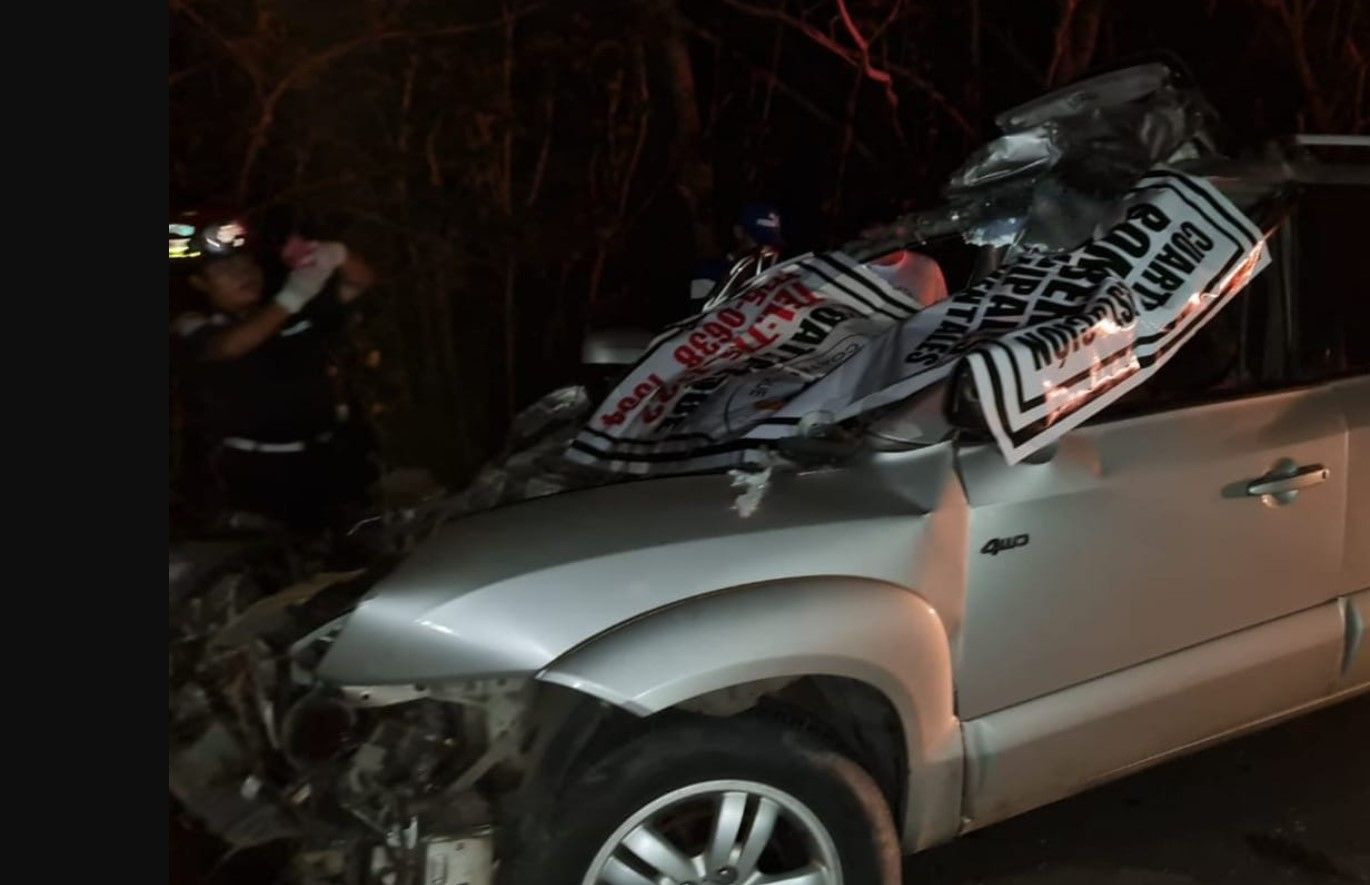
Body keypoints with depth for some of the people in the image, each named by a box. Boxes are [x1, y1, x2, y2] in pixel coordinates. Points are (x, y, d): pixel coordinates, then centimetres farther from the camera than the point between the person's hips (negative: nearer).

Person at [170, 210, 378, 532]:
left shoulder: (298, 308, 10)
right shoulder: (194, 327, -2)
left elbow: (361, 282, 9)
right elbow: (229, 347, -24)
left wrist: (337, 256, -14)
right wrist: (290, 299, -30)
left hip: (323, 458, 4)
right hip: (255, 470, -4)